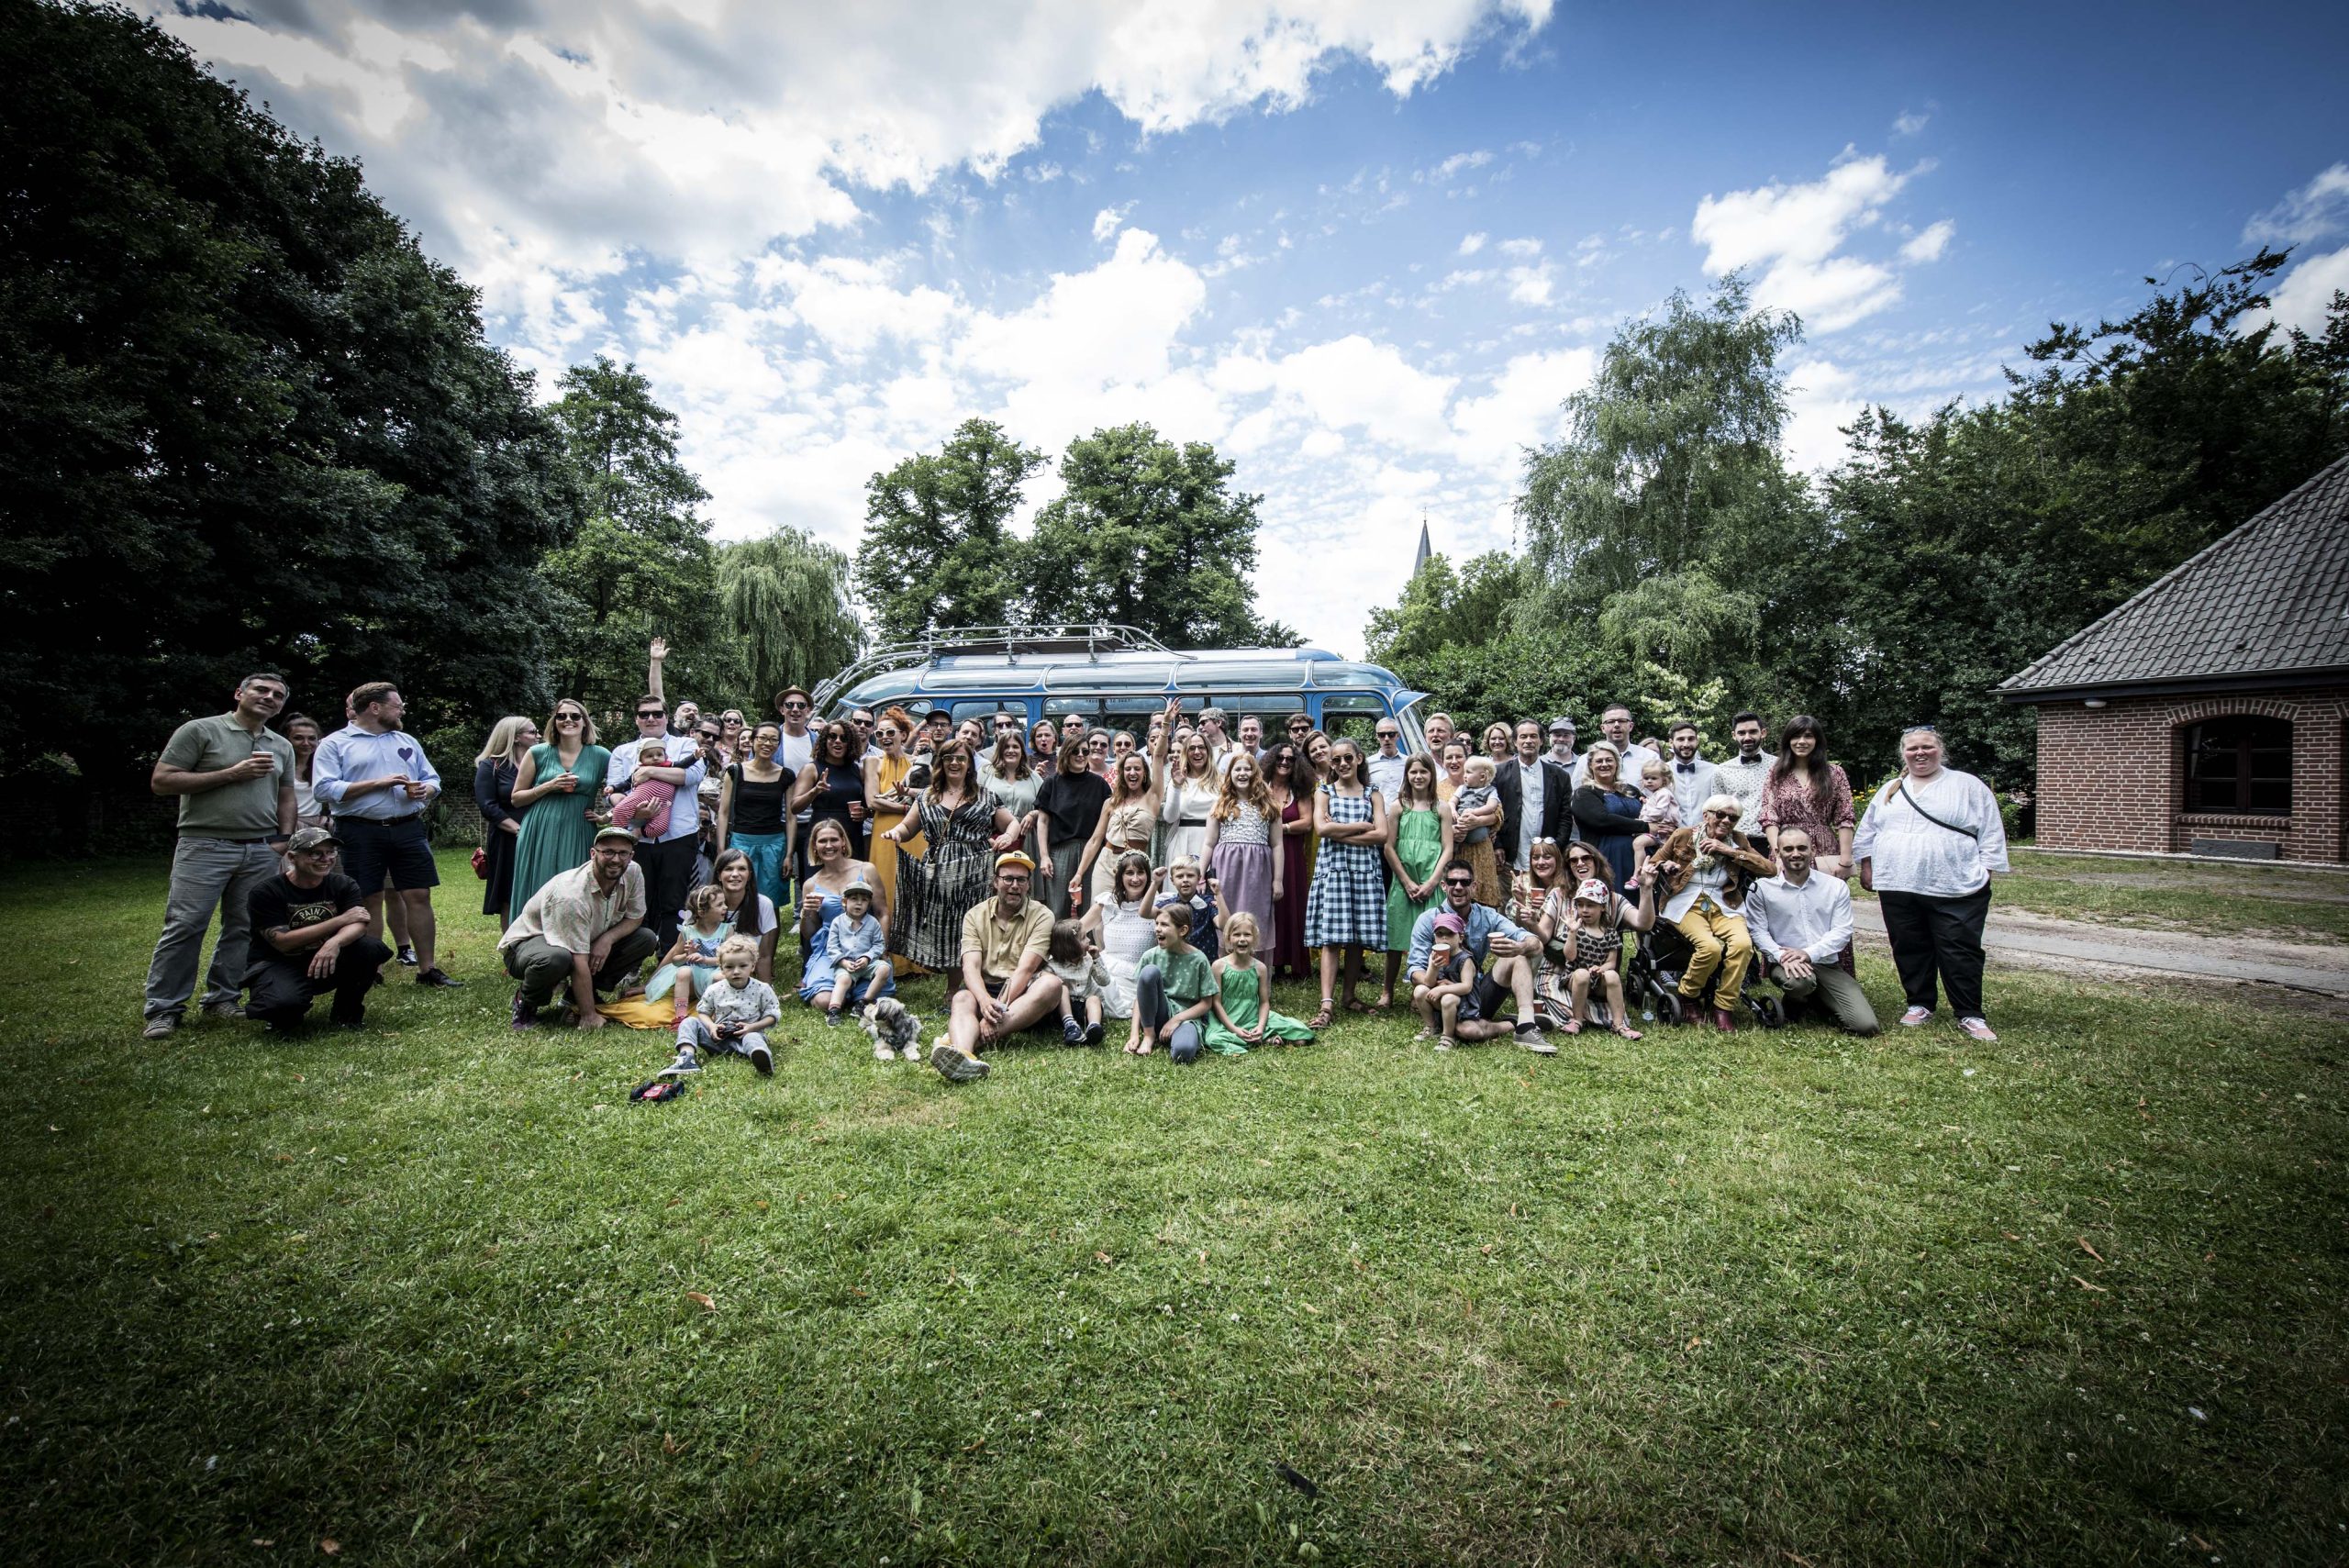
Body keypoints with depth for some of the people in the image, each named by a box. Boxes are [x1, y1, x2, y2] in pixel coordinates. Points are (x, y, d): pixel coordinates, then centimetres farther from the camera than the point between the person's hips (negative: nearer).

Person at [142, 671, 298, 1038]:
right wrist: (231, 775, -12)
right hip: (205, 846, -4)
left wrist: (284, 836, 7)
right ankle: (163, 1008, 3)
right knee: (184, 927, -5)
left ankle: (221, 1000, 16)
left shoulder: (282, 746, 15)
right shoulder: (199, 730, -1)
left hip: (261, 852, 5)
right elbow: (161, 781, -6)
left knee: (243, 930, 6)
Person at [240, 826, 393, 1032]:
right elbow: (282, 941, -18)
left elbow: (358, 924, -20)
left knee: (370, 948, -27)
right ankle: (286, 1017, 5)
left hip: (326, 963, 3)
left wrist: (335, 942, -43)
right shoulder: (266, 893, -10)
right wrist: (340, 920, -20)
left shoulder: (343, 885, -3)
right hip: (279, 964, -3)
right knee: (284, 1002, -37)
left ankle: (347, 1013, -2)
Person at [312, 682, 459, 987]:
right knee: (369, 900, 4)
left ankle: (427, 968, 7)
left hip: (408, 830, 4)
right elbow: (325, 789, -10)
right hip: (361, 833, -4)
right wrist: (377, 783, -15)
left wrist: (425, 790, -5)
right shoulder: (335, 743, 1)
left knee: (419, 896, 1)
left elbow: (432, 778, 17)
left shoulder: (408, 741, 17)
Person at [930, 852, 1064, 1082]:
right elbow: (971, 967, -9)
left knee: (1051, 984, -32)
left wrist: (999, 1008, -27)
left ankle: (965, 1038, -41)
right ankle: (963, 1055, -63)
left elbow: (1025, 968, -14)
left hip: (1022, 994, -1)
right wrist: (985, 1001, -30)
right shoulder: (975, 915, 5)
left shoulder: (1041, 916, -2)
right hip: (985, 991, 2)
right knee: (962, 999, -30)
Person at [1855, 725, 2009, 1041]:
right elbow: (1868, 832, 19)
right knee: (1910, 950, 9)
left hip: (1956, 891, -3)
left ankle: (1970, 1015, 8)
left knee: (1960, 952, -1)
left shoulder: (1969, 786, 5)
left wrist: (1985, 872, -3)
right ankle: (1919, 1004, 21)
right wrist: (1866, 867, 12)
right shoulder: (1889, 791, 16)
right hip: (1897, 888, 3)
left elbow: (1991, 834, 3)